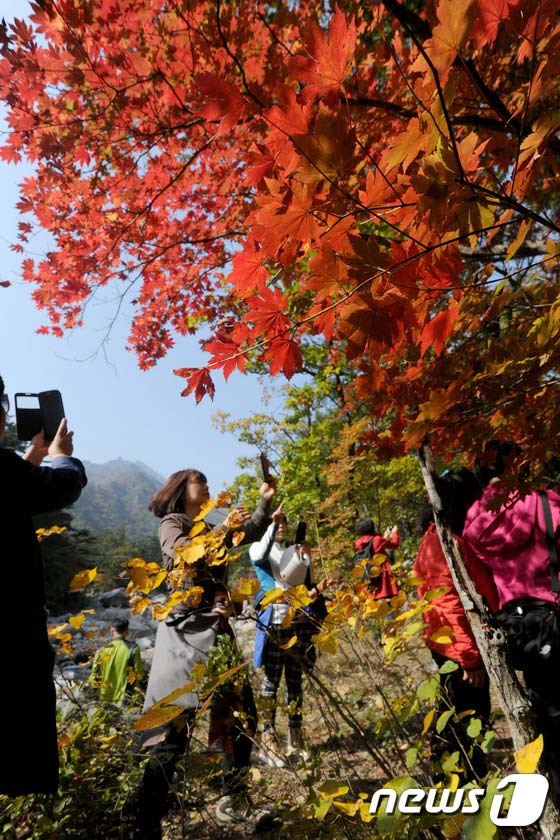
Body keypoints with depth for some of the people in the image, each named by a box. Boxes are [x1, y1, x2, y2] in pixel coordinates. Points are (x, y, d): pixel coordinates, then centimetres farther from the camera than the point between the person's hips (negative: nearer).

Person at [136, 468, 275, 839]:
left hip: (218, 631, 8)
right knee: (176, 725, -7)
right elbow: (183, 554, -20)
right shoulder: (171, 523, -1)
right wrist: (222, 529, -22)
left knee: (242, 714, 13)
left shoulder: (210, 528, 19)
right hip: (186, 631, -8)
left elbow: (252, 533, 24)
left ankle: (234, 802, 29)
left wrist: (265, 502, 15)